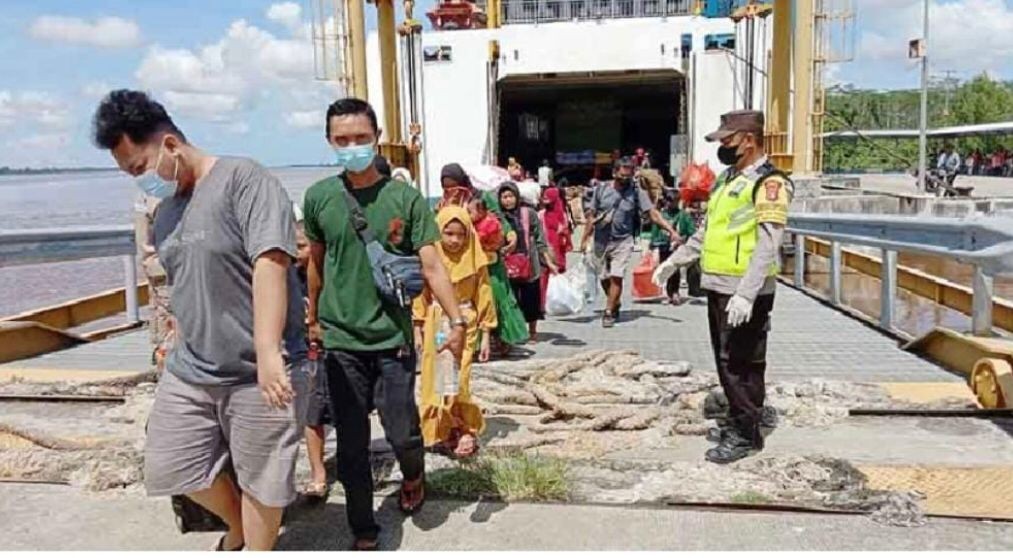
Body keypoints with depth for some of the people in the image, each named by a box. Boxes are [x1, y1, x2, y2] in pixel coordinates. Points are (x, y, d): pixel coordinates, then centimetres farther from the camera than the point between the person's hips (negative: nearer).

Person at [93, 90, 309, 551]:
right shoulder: (165, 211, 12)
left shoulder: (243, 180, -14)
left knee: (259, 478, 5)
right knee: (172, 466, 15)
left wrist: (267, 353, -32)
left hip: (258, 371, -8)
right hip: (189, 369, 8)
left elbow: (269, 263, -25)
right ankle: (237, 526, 41)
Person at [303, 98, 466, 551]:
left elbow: (431, 266, -8)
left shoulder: (404, 198, -5)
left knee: (402, 433, 2)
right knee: (352, 445, 7)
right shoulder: (319, 197, 1)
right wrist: (313, 318, 20)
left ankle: (413, 475, 38)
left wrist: (457, 320, -19)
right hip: (340, 340, 2)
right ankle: (363, 533, 26)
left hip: (393, 337, -1)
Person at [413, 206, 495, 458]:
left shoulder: (475, 262, -5)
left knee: (458, 380, -10)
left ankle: (467, 431, 6)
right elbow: (421, 296, 4)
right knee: (435, 381, 8)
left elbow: (484, 297, -1)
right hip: (435, 326, 3)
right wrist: (418, 330, 2)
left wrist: (485, 335, -1)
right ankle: (441, 431, 21)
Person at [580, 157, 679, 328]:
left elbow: (653, 213, -11)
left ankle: (609, 312, -1)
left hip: (623, 241, -2)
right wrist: (585, 238, 5)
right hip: (601, 241, 3)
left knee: (616, 276, -12)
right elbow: (591, 215, 6)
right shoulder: (601, 189, 0)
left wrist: (671, 230, -22)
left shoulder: (637, 192, -5)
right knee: (603, 278, 10)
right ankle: (615, 304, 33)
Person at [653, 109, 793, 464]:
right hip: (718, 287, 9)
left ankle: (747, 434, 10)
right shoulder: (728, 179, 16)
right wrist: (675, 261, 21)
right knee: (725, 360, 17)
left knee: (742, 364, -2)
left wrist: (746, 294, -29)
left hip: (744, 293, -9)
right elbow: (707, 230, 24)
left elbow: (768, 245, -22)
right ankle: (737, 423, 30)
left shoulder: (769, 183, -13)